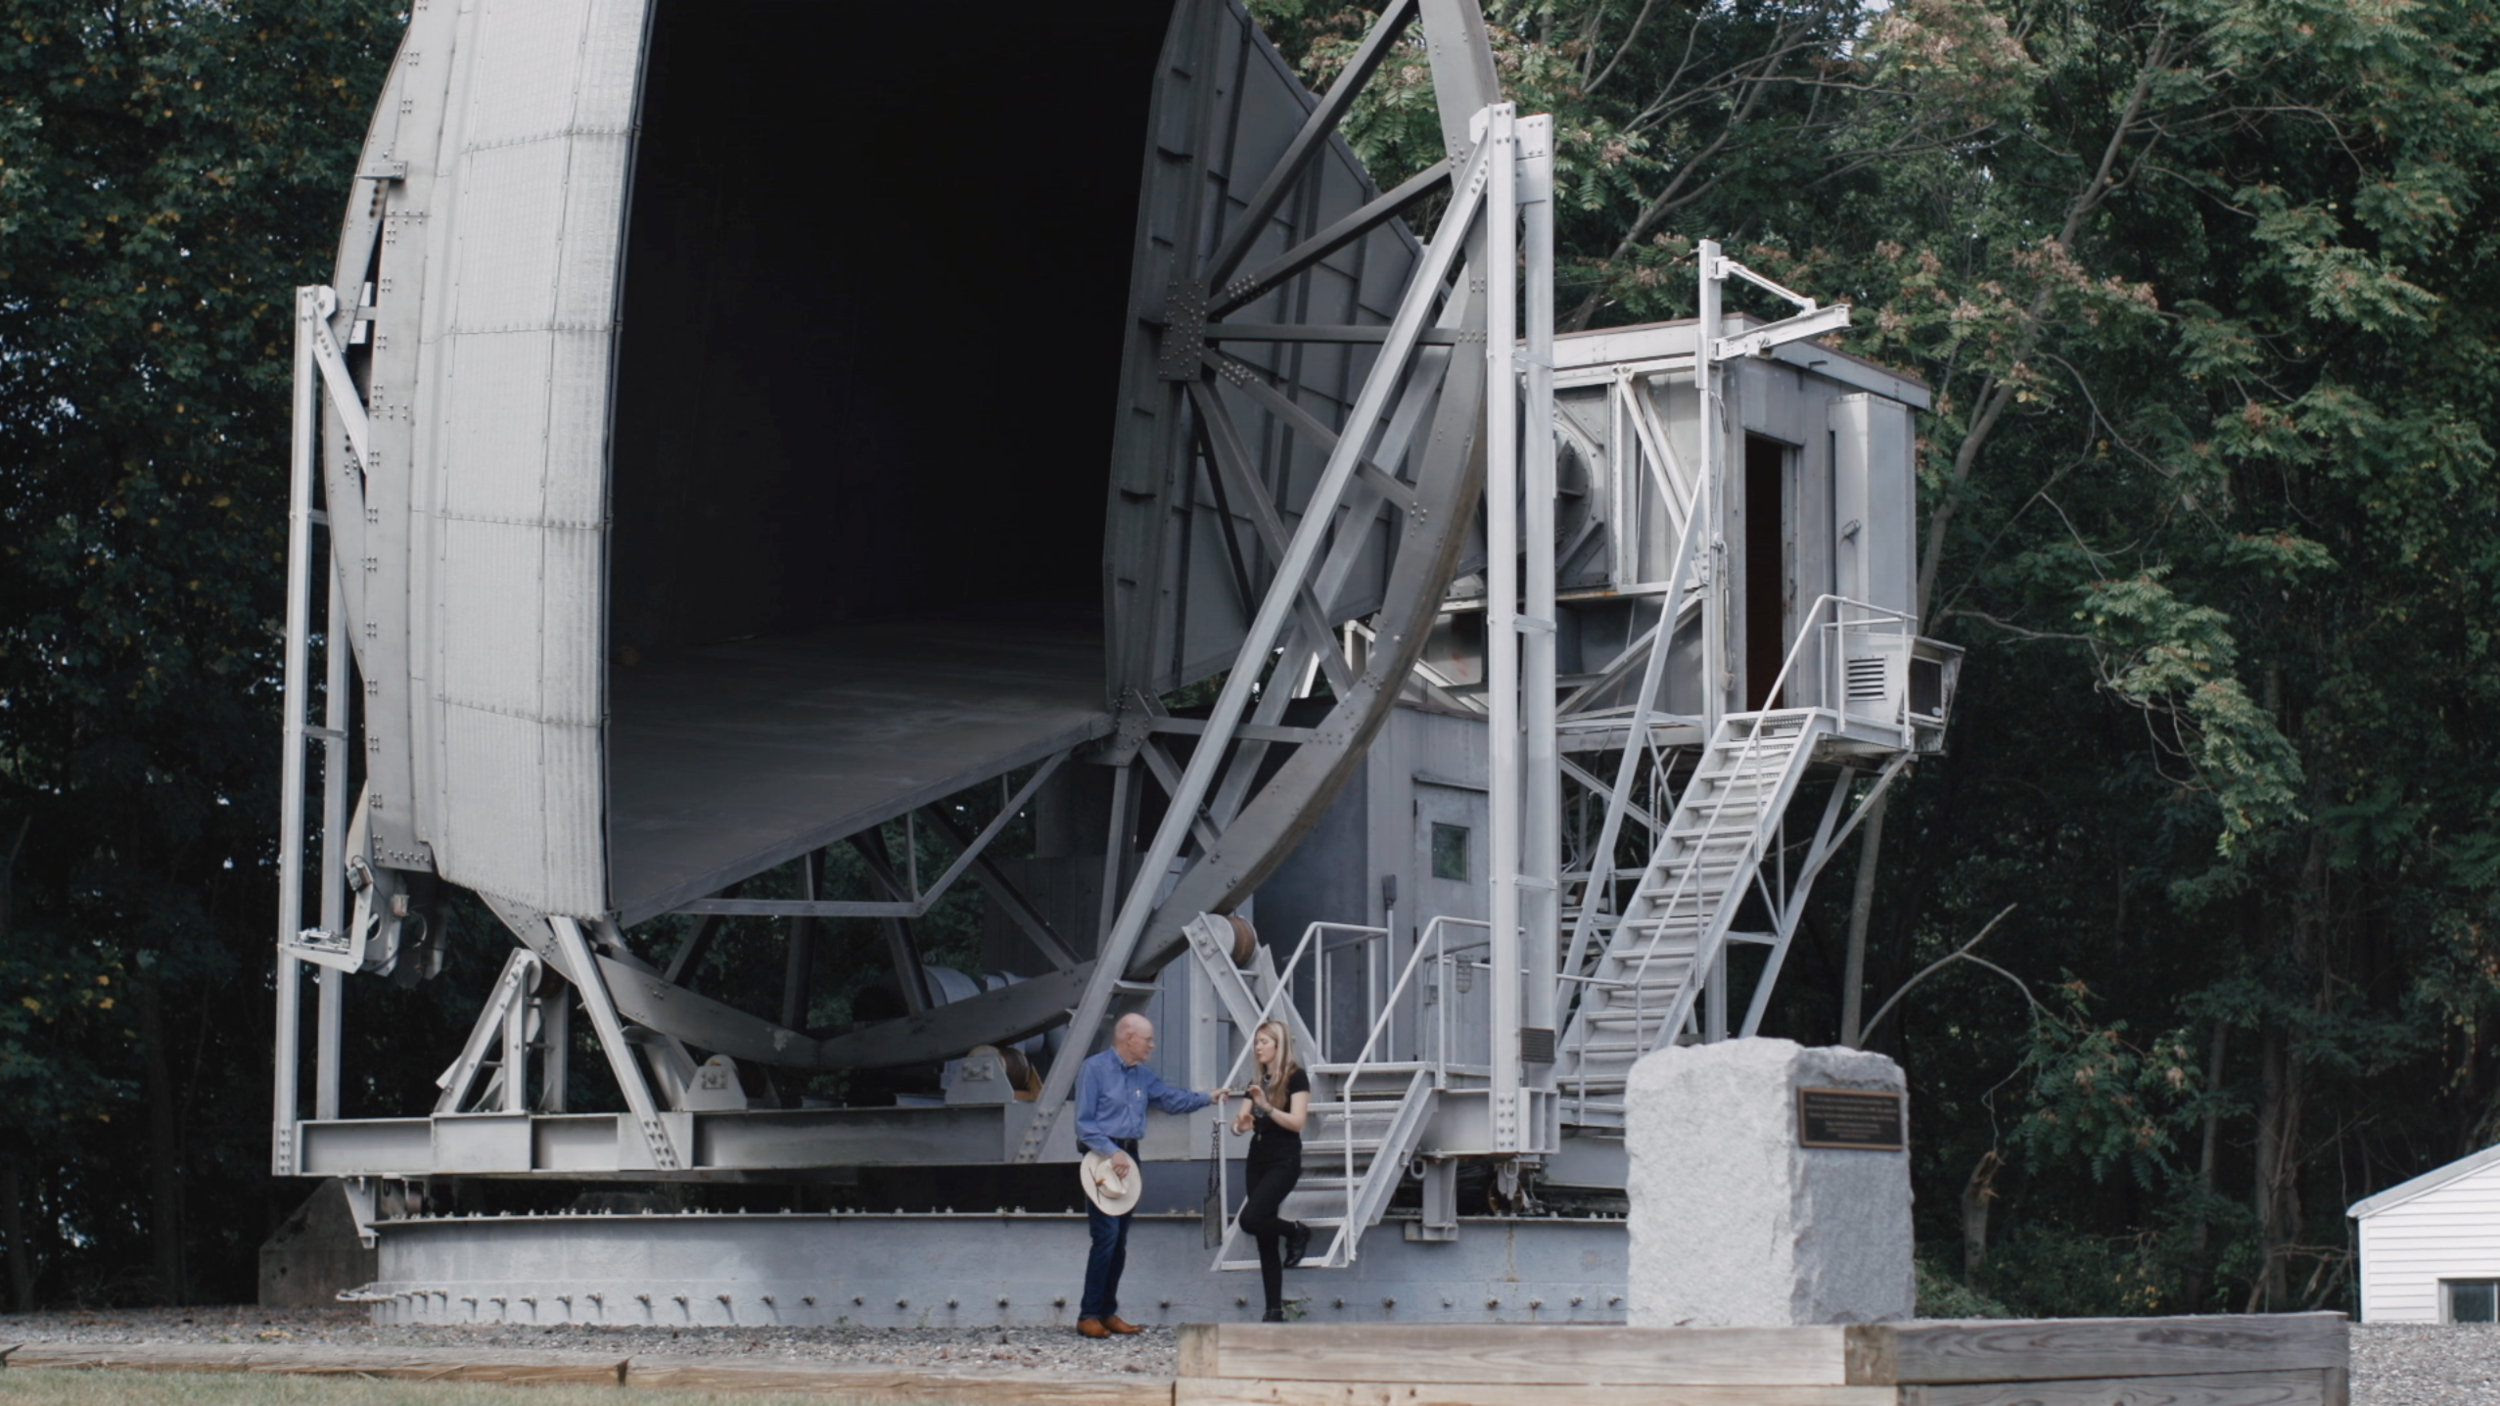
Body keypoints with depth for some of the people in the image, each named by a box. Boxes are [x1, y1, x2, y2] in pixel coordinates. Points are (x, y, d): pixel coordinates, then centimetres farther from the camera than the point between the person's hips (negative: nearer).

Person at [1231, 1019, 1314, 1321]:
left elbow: (1297, 1121, -14)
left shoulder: (1295, 1077, -4)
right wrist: (1241, 1122, -13)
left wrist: (1266, 1106, -23)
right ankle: (1274, 1311, 4)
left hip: (1284, 1161, -7)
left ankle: (1296, 1231, 4)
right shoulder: (1258, 1081, 16)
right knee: (1265, 1243, 3)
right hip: (1257, 1160, 7)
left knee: (1251, 1219, -25)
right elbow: (1240, 1123, 10)